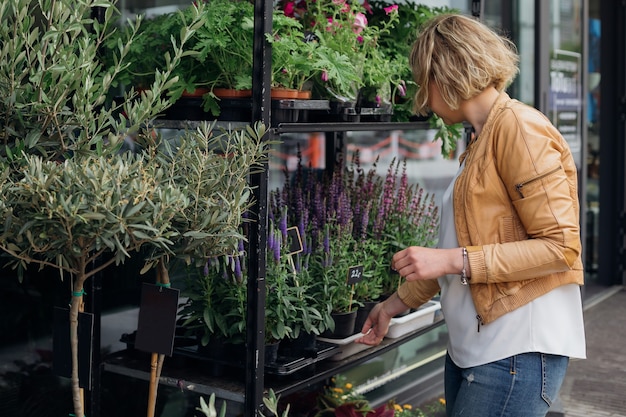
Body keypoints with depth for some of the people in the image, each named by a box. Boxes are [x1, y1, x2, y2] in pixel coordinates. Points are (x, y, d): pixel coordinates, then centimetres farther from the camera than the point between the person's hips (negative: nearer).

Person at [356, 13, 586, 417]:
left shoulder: (519, 127, -11)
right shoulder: (483, 139, 15)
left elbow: (561, 247, -17)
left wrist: (453, 261, -18)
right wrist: (396, 303, 27)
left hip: (518, 351, -8)